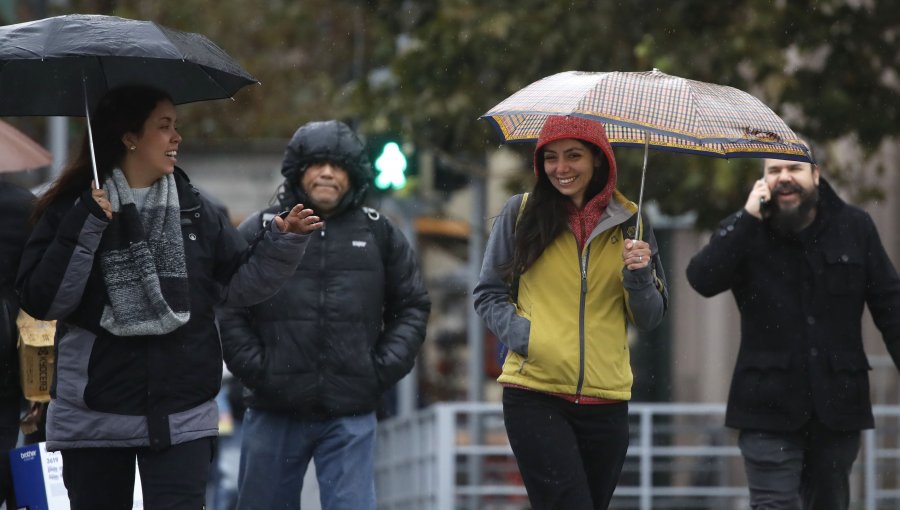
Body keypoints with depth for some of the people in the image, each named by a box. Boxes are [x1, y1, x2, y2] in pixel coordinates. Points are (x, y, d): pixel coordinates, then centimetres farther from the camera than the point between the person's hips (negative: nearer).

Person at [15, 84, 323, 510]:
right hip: (92, 416, -2)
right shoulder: (72, 210, -3)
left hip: (181, 417, 2)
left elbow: (240, 283, 11)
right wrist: (86, 228, -19)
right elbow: (42, 301, -11)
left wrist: (283, 243, -5)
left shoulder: (195, 211, 7)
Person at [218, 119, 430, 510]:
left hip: (352, 416, 0)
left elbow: (412, 306, 15)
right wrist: (256, 370, -9)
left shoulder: (379, 235, 10)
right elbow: (229, 311, 1)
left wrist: (383, 368, 2)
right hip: (274, 414, 0)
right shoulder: (259, 231, 4)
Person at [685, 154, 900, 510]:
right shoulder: (746, 231, -2)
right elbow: (702, 279, -19)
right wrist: (749, 218, -22)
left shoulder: (854, 227, 2)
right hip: (770, 404, -2)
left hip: (838, 401, 2)